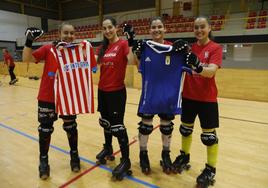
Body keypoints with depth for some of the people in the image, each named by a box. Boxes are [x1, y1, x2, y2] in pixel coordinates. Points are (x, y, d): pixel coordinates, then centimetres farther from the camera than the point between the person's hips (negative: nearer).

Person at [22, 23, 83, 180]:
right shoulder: (48, 49, -5)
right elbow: (27, 59, -9)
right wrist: (29, 41, -22)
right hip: (47, 97, -1)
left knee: (71, 127, 14)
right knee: (45, 129, 9)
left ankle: (74, 155, 35)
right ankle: (43, 160, 31)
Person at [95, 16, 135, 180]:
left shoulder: (123, 44, -10)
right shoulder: (103, 46, 11)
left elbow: (131, 61, -25)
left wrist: (130, 43, -33)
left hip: (117, 91, -7)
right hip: (102, 90, 7)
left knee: (117, 125, -3)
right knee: (105, 122, 19)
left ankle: (126, 160, 13)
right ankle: (108, 148, 42)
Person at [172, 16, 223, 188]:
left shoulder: (216, 48, -7)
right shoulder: (190, 48, 6)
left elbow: (211, 71, -23)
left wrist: (198, 67, -42)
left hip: (207, 99, -4)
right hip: (188, 96, 4)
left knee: (209, 134, 5)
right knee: (186, 128, 16)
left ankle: (211, 170, 23)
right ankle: (185, 157, 38)